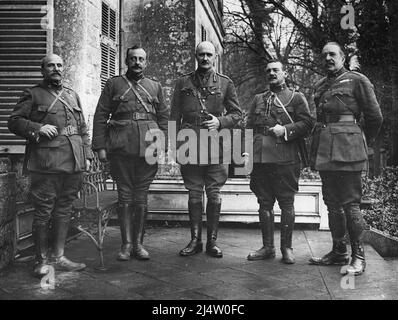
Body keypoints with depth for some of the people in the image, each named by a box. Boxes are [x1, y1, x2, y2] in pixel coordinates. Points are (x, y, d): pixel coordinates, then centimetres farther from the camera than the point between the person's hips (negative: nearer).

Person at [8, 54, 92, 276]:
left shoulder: (73, 95, 19)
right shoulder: (33, 95, 5)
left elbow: (83, 129, 19)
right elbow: (14, 121, 0)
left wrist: (87, 155, 11)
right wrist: (38, 128, -16)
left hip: (73, 162, 5)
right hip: (46, 162, -5)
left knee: (64, 210, 10)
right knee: (43, 212, -1)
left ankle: (58, 257, 21)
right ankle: (42, 260, 12)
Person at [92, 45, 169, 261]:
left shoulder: (155, 87, 16)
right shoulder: (113, 84, 10)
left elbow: (164, 118, 13)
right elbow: (100, 116, 5)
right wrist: (100, 146, -3)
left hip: (148, 148, 1)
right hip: (121, 149, -1)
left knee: (141, 196, 6)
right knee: (125, 195, 3)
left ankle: (138, 243, 16)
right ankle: (126, 244, 12)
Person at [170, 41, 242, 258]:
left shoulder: (225, 83, 8)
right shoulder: (183, 83, 9)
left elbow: (236, 113, 10)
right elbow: (174, 116, 9)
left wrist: (220, 121, -9)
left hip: (216, 146, 0)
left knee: (214, 194, 4)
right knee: (194, 194, 7)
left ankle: (212, 241, 14)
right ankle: (195, 240, 17)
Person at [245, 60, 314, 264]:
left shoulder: (296, 98, 9)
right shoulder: (258, 99, 20)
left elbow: (307, 123, 0)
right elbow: (249, 127, 19)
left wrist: (285, 129, -14)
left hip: (286, 159, -4)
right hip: (260, 158, 4)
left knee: (286, 203, 0)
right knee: (264, 203, 7)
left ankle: (287, 248, 11)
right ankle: (268, 247, 16)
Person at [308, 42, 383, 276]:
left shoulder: (357, 80, 0)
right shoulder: (320, 86, 17)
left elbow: (375, 117, 2)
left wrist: (362, 143, 11)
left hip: (347, 149, -6)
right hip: (324, 151, 6)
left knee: (350, 203, -5)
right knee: (332, 203, 10)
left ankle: (358, 256, 6)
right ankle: (339, 252, 21)